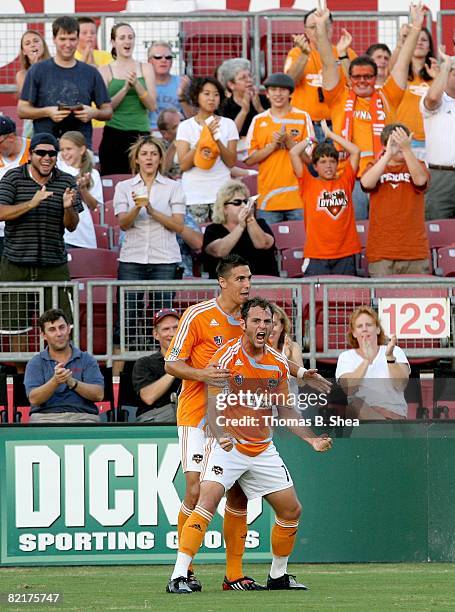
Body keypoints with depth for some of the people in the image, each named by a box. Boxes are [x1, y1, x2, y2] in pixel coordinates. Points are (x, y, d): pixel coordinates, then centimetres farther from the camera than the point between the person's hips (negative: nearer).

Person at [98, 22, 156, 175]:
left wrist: (136, 84, -12)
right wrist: (125, 88, -15)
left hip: (141, 134, 1)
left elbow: (152, 105, 3)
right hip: (114, 134, -1)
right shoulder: (105, 71, 5)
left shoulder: (145, 68, 10)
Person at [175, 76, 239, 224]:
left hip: (221, 192, 1)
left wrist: (217, 139, -13)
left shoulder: (228, 124, 7)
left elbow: (231, 162, 2)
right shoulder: (186, 126, 3)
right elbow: (183, 165, -7)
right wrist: (204, 137, -14)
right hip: (194, 195, -1)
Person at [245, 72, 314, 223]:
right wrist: (273, 145, -8)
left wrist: (288, 142, -13)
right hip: (268, 198, 1)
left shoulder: (303, 118, 5)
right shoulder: (258, 120, 9)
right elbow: (249, 159, 4)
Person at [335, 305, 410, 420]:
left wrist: (390, 357, -18)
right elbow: (348, 389, -6)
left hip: (393, 413, -1)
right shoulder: (346, 357, 14)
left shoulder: (395, 352, 13)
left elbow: (400, 385, -5)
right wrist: (367, 360, -14)